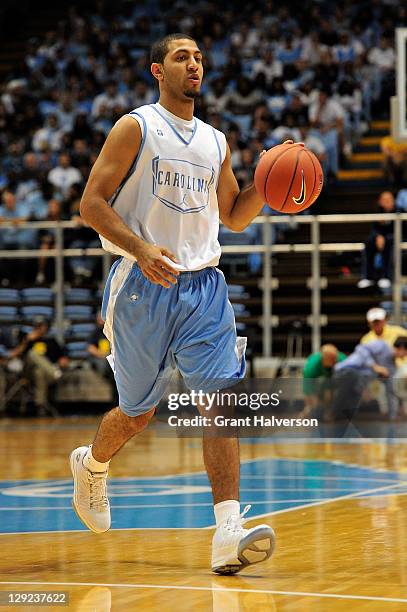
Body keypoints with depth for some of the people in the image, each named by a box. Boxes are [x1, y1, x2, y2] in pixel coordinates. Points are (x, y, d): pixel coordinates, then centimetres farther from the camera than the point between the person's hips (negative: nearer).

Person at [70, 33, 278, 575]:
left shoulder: (216, 141, 15)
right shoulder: (136, 128, -1)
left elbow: (234, 217, 23)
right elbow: (91, 203, -7)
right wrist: (140, 249, -22)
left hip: (203, 286, 4)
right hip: (144, 286, -4)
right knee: (138, 410, 8)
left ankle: (228, 534, -19)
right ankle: (90, 465, 41)